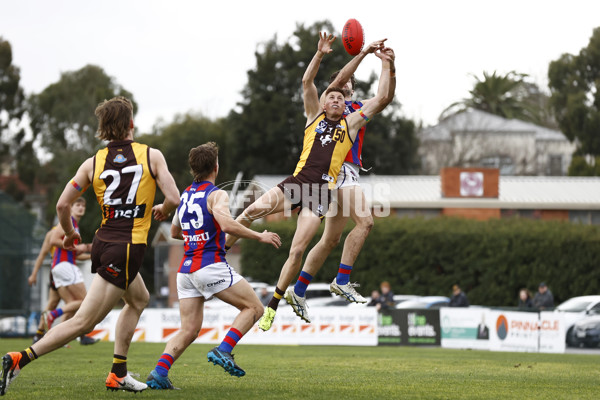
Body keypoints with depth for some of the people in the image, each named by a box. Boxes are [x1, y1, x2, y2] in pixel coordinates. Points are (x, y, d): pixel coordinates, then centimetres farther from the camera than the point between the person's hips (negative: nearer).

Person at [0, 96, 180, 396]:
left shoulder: (93, 163, 4)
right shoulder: (152, 156, -5)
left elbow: (62, 205, -1)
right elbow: (173, 199, -11)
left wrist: (69, 233, 18)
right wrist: (162, 210, 12)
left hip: (103, 244, 6)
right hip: (128, 248, -6)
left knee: (139, 300, 30)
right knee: (83, 322, -7)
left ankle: (118, 374, 26)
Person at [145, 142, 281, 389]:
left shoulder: (184, 195, 17)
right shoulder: (216, 195, -5)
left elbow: (175, 232, 29)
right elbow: (227, 224, -23)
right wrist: (260, 237, -13)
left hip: (186, 268, 7)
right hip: (211, 265, -7)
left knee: (189, 330, 6)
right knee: (254, 308, 3)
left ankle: (159, 371, -12)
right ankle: (223, 350, -13)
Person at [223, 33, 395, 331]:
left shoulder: (351, 124, 15)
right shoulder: (314, 116, 16)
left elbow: (382, 98, 9)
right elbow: (307, 82, 5)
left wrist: (386, 65, 7)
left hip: (321, 192, -1)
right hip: (297, 181, 1)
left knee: (297, 250, -9)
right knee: (253, 210, -26)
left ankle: (273, 305, 4)